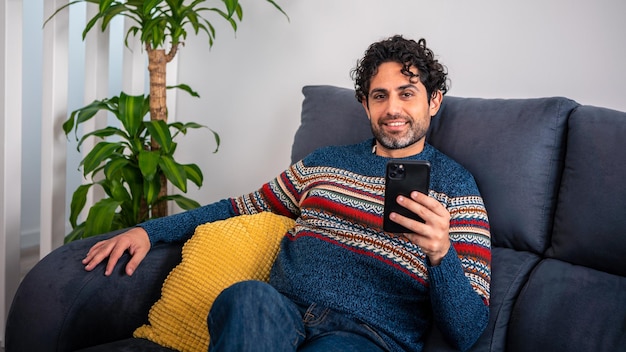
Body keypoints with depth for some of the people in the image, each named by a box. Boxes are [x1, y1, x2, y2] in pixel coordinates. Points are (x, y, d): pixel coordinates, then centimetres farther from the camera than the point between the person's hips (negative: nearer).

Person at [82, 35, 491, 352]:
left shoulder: (454, 184, 8)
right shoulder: (325, 161, 22)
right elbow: (242, 209, 30)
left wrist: (441, 252, -21)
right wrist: (149, 230, 19)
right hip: (281, 310, 3)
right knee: (247, 297, -35)